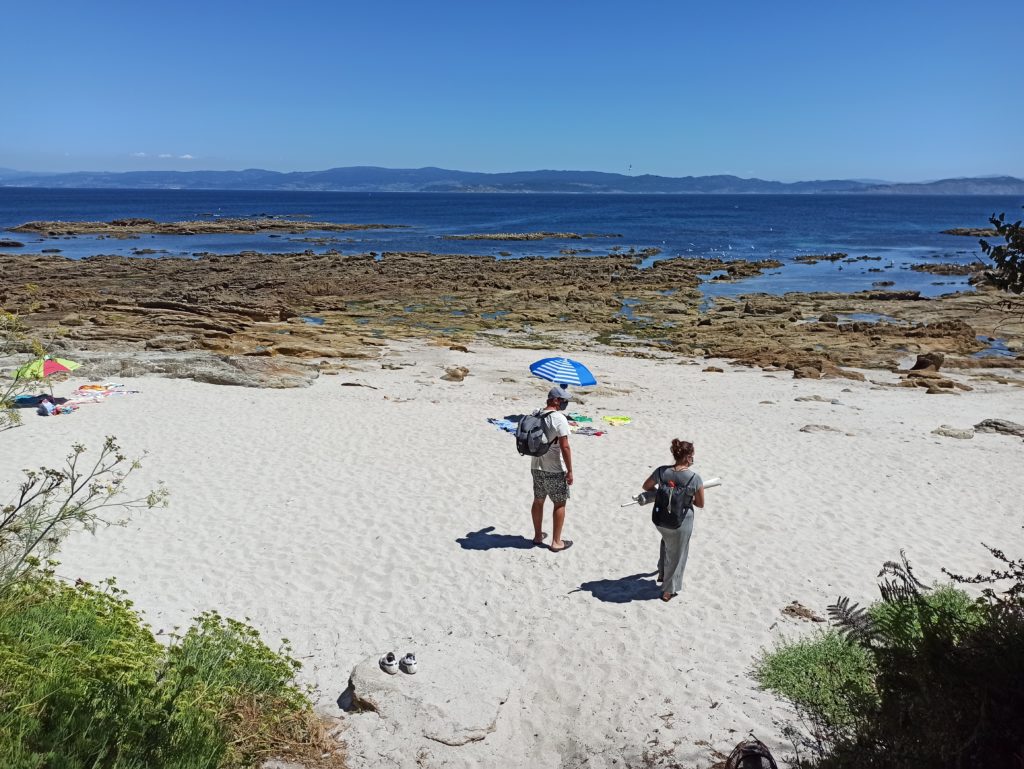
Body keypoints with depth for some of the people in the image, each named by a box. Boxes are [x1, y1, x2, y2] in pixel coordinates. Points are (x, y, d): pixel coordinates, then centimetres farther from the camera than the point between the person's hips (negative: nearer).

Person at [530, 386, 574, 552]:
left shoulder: (535, 416, 3)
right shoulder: (559, 418, -19)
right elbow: (565, 447, -20)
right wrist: (570, 471, -14)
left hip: (536, 467, 7)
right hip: (555, 470, -7)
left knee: (538, 501, 18)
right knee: (560, 504, 7)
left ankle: (538, 536, 31)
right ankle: (556, 542, 12)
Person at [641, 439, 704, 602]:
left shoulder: (662, 471, -11)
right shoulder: (694, 478, -20)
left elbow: (646, 486, 4)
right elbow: (700, 504, -8)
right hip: (681, 522, -4)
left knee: (667, 542, 36)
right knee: (676, 555, 17)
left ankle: (662, 573, 50)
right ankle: (669, 591, 31)